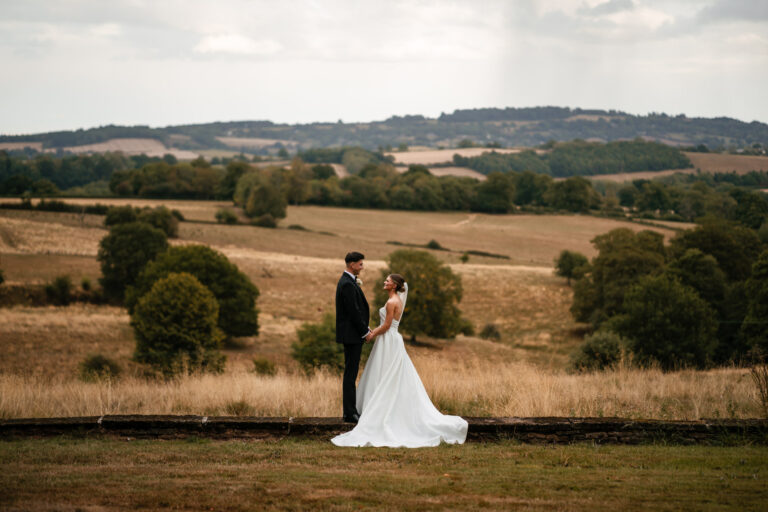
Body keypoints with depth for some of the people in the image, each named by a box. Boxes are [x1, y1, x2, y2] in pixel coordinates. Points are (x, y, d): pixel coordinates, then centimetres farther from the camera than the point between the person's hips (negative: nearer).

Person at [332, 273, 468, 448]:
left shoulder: (392, 302, -17)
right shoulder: (397, 300, 12)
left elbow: (386, 326, -18)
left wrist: (373, 334, -4)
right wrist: (375, 331, 11)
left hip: (389, 342, -10)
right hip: (392, 340, 10)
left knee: (385, 380, -5)